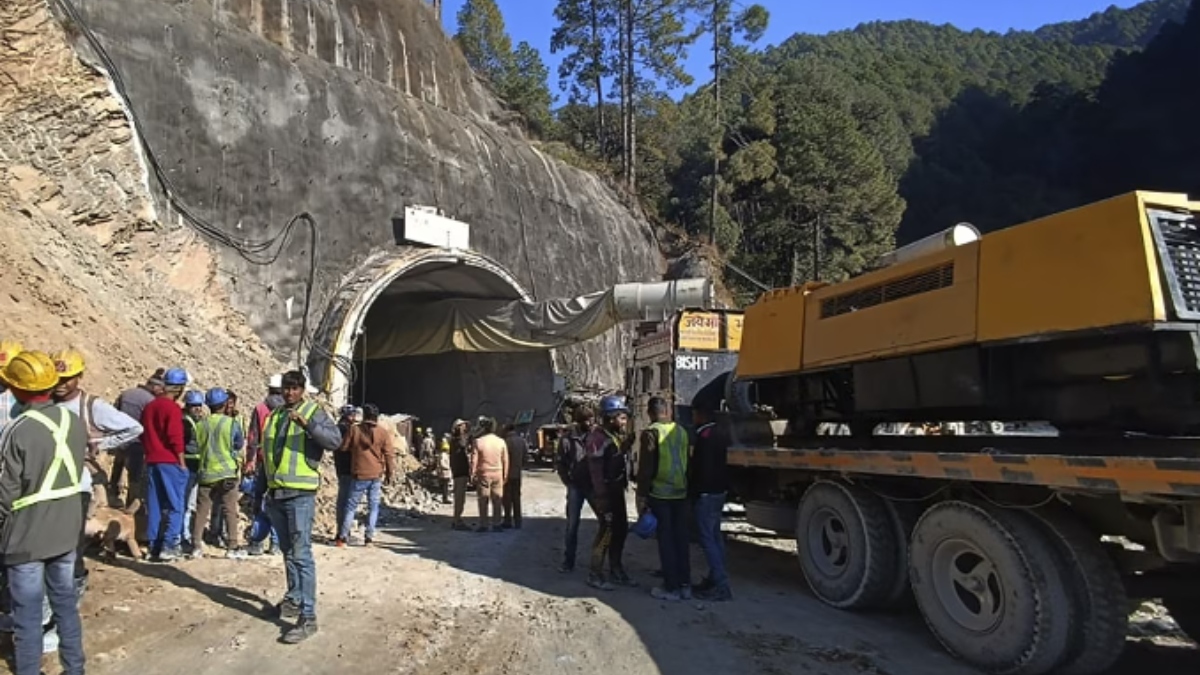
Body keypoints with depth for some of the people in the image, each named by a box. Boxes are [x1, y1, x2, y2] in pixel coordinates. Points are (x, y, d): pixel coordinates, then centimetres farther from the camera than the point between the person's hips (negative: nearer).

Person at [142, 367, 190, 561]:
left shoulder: (149, 406, 13)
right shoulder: (172, 407, -12)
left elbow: (144, 434, 17)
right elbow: (175, 437, -17)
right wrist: (182, 462, -9)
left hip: (152, 462, 8)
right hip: (170, 462, -8)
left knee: (154, 506, 10)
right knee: (175, 505, -2)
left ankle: (154, 546, 12)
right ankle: (169, 546, -7)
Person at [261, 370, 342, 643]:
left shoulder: (313, 412, -6)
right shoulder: (274, 415, 15)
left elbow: (335, 439, -22)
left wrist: (307, 424, -35)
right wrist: (263, 484, 22)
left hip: (300, 494, -7)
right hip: (276, 494, 7)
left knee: (301, 554, -10)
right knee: (288, 552, 17)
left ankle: (308, 616, -9)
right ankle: (294, 599, 31)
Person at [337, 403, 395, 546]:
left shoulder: (354, 429, -4)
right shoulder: (383, 433, -3)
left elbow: (343, 448, 3)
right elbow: (389, 455, -1)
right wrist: (390, 474, 7)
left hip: (359, 475, -1)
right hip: (376, 475, 1)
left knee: (352, 505, 10)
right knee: (373, 506, 8)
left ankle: (344, 534, 10)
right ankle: (369, 536, 6)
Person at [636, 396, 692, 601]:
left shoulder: (651, 433, -11)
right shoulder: (681, 431, 5)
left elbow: (645, 469, -12)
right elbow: (686, 463, 11)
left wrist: (641, 496, -6)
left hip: (660, 494, -5)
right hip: (681, 493, 5)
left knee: (666, 540, 2)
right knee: (681, 539, 12)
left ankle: (671, 588, 7)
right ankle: (685, 585, 18)